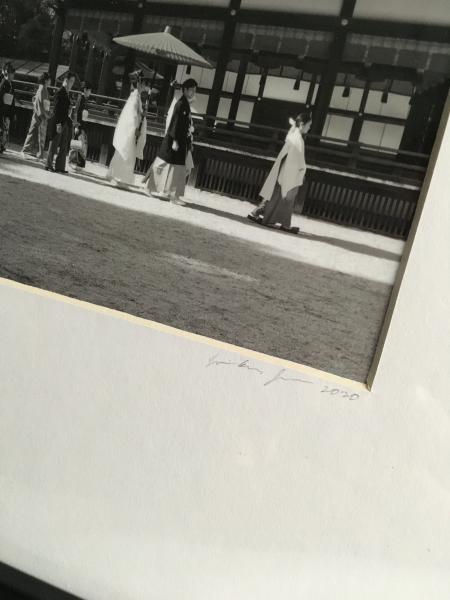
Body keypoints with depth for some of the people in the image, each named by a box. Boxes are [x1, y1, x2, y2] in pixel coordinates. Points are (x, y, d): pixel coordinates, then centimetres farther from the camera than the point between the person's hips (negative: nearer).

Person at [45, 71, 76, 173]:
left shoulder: (66, 93, 14)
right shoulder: (60, 92, -10)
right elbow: (56, 110, -15)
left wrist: (69, 122, 9)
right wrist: (58, 124, -20)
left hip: (65, 123, 8)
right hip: (59, 123, -8)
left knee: (64, 147, 8)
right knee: (54, 145, -1)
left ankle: (60, 167, 13)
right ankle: (49, 165, 7)